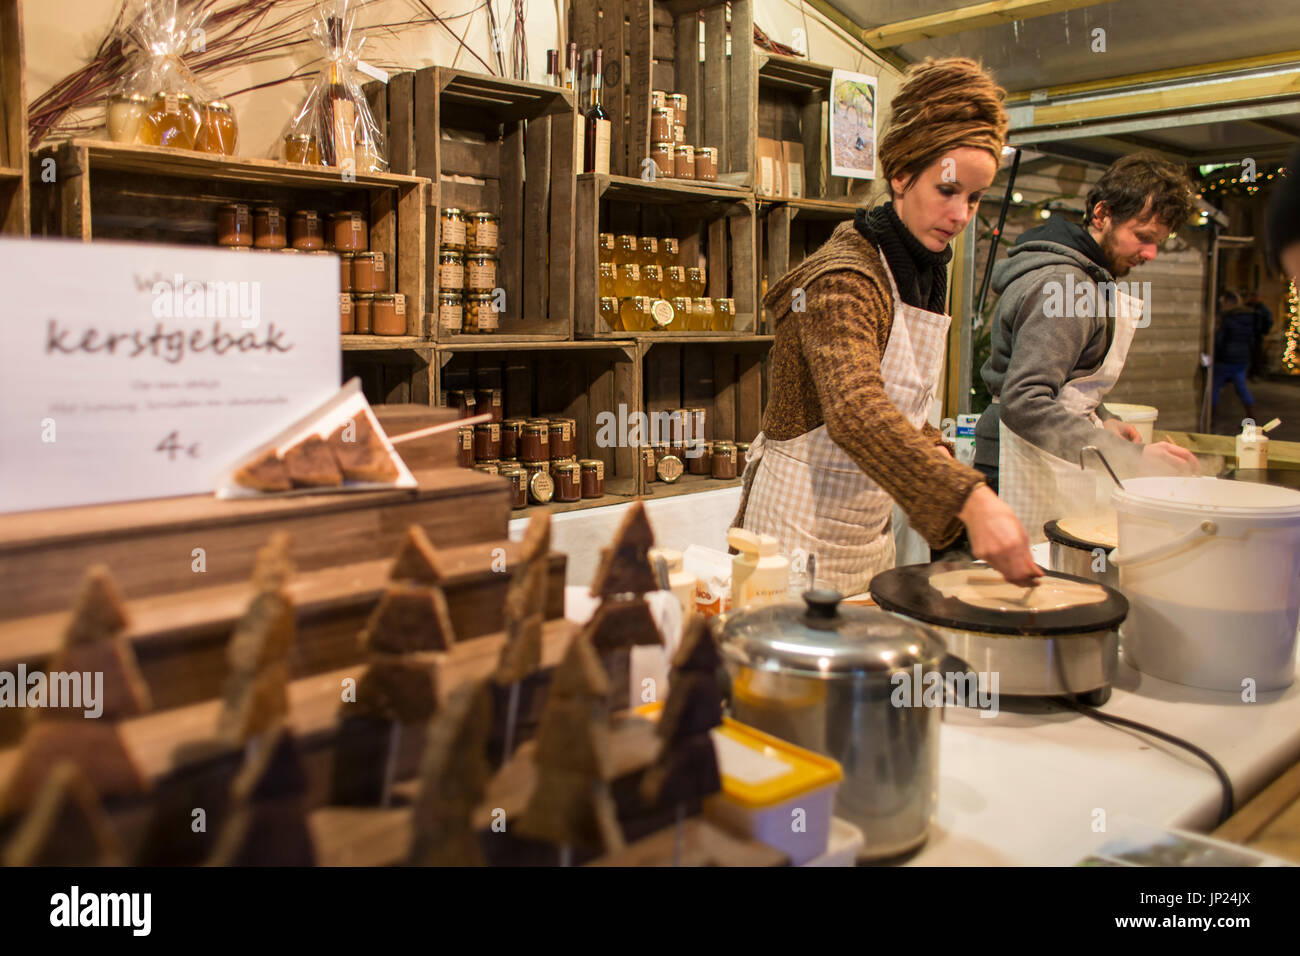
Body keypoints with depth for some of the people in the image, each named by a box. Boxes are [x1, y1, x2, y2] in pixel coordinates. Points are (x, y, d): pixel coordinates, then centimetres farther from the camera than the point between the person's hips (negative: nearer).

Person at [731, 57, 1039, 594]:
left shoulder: (923, 276, 9)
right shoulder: (843, 278, -20)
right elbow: (857, 412, -37)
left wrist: (950, 469, 0)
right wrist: (969, 499, -47)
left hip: (868, 524, 9)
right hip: (804, 518, -9)